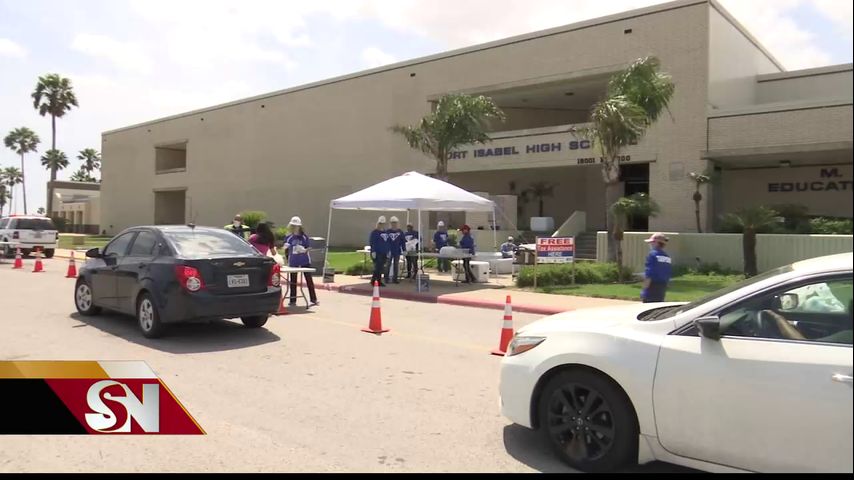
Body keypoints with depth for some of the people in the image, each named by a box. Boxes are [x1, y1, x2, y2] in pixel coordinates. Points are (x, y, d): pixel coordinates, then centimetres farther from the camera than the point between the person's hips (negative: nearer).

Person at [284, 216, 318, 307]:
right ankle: (293, 301, 17)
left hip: (305, 261, -2)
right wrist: (285, 248, -12)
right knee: (293, 281, 8)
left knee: (309, 280, 1)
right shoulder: (288, 238, 3)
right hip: (293, 262, 2)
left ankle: (314, 299, 6)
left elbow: (309, 247, -1)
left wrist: (304, 250, -21)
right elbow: (286, 251, 10)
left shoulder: (304, 236, -2)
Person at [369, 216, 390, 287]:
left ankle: (379, 281, 15)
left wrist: (387, 251, 16)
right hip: (377, 253, -7)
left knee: (381, 268, 9)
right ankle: (373, 280, 0)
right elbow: (371, 242, -11)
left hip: (384, 253, 7)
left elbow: (387, 243, 20)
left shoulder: (385, 232, 15)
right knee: (378, 267, -9)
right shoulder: (374, 232, -6)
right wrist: (373, 251, -18)